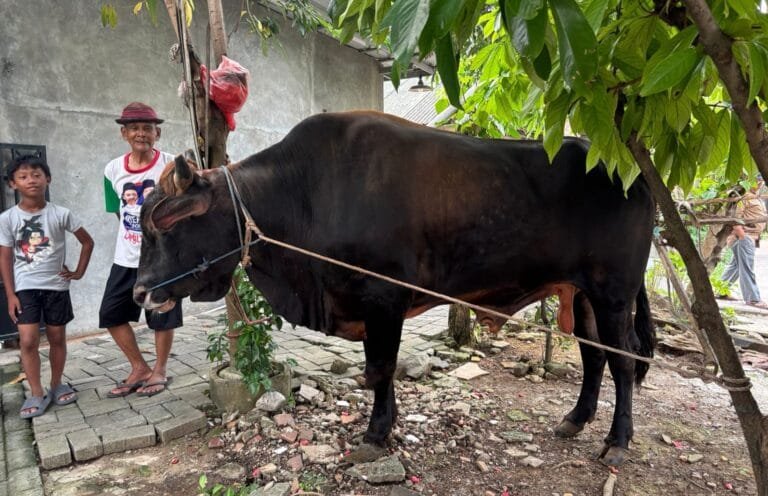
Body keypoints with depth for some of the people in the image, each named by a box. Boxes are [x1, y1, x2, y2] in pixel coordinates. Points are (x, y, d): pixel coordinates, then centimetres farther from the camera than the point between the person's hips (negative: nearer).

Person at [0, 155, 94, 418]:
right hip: (25, 288, 0)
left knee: (57, 338, 9)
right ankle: (37, 394, 6)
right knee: (28, 340, -8)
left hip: (56, 286, 1)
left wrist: (79, 271, 2)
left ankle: (56, 385, 27)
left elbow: (87, 242, 7)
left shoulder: (61, 214, -4)